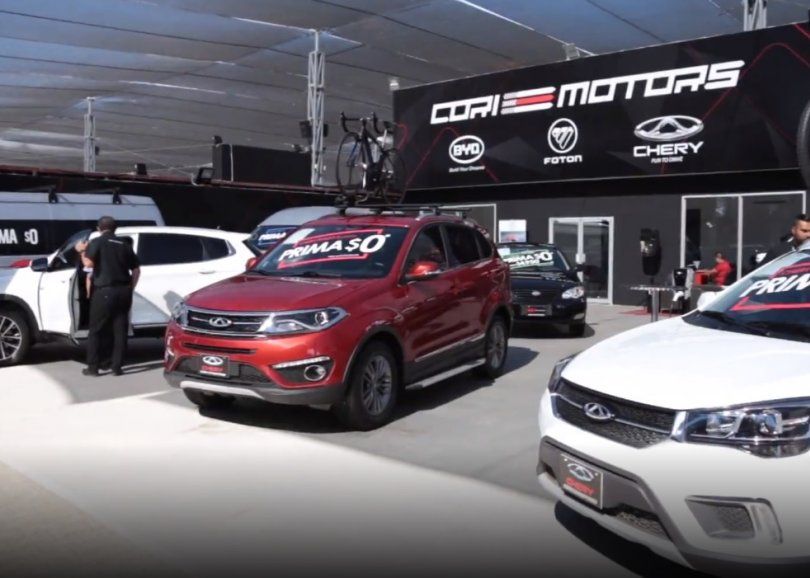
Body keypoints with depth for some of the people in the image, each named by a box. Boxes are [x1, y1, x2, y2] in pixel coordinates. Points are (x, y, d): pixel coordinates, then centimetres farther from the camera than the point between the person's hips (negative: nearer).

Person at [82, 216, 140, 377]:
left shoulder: (97, 242, -2)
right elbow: (136, 270, 13)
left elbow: (89, 263, -16)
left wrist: (82, 252, 3)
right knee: (120, 330, 7)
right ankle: (117, 366, 8)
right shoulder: (124, 244, 13)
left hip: (104, 291, -4)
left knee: (96, 330, 6)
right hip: (123, 291, 4)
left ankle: (92, 367, 8)